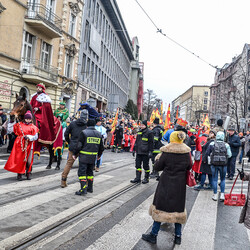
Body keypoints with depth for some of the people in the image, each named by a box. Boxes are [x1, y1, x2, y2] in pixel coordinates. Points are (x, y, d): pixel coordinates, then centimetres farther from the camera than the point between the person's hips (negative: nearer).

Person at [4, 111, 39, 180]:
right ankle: (20, 174, 10)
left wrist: (29, 137, -14)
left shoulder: (33, 127, 6)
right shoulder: (19, 125, 7)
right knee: (19, 160, -3)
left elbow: (36, 137, -1)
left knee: (29, 161, -3)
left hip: (29, 145, 0)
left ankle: (28, 173, 16)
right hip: (20, 145, 0)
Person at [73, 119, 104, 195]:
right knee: (90, 172, 18)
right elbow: (101, 147, 13)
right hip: (93, 157, 5)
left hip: (84, 156, -5)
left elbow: (79, 145, -12)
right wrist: (99, 155, 29)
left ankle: (83, 189, -8)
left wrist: (75, 154, 0)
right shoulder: (99, 134, 8)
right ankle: (90, 188, 23)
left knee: (82, 172, -1)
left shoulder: (84, 132, -8)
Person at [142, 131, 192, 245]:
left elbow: (157, 167, -7)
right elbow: (189, 167, 6)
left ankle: (153, 235, 14)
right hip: (180, 185, 3)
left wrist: (157, 159, 11)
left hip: (166, 184, -3)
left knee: (160, 207, 6)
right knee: (178, 207, 14)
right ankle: (178, 236, 22)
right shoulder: (186, 152, -4)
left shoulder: (166, 151, -13)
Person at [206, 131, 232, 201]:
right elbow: (229, 155, -4)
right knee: (223, 179, 15)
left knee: (214, 179, 9)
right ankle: (222, 195, 11)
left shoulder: (212, 144, -4)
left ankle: (215, 195, 14)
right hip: (223, 164, 0)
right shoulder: (226, 145, -5)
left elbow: (207, 153, -1)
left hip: (214, 164, 0)